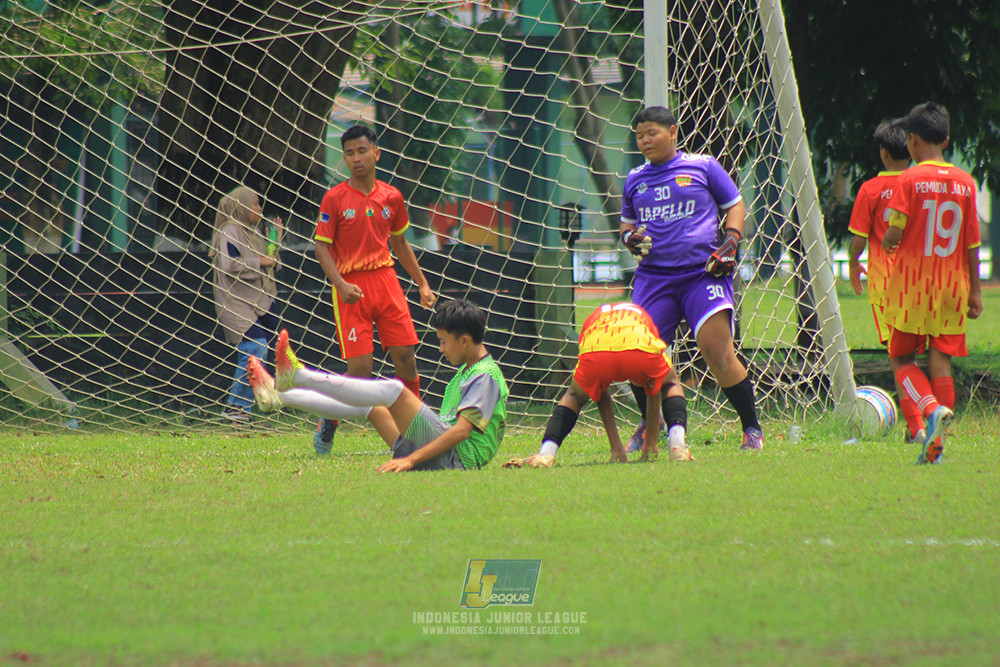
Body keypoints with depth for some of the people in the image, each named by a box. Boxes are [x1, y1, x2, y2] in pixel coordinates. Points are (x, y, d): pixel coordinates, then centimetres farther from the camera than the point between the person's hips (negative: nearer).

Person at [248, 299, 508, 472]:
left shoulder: (486, 377, -11)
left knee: (392, 390, -20)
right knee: (370, 406, 15)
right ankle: (279, 396, 19)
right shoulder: (467, 370, 21)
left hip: (457, 458, -10)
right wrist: (408, 455, 18)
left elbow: (462, 430, -22)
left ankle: (297, 376, -19)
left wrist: (412, 459, -27)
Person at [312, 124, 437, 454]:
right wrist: (340, 284, -19)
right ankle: (326, 427, 13)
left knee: (406, 358, -2)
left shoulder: (391, 197, 9)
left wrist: (422, 284, 19)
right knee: (360, 369, -9)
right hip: (351, 287, -4)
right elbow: (322, 247, -5)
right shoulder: (334, 198, -3)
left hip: (386, 280, 4)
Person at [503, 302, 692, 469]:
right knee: (670, 386, 32)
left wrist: (616, 449, 45)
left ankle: (545, 454, 8)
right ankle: (678, 446, 7)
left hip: (595, 351, 0)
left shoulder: (592, 320, 44)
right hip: (641, 349, 0)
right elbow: (654, 390, 47)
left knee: (574, 397, 31)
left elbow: (600, 393, 43)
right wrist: (651, 443, 53)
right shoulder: (643, 317, 45)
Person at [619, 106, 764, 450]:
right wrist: (629, 237, 3)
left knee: (717, 351, -16)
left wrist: (730, 242, -4)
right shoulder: (635, 179, 16)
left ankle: (752, 429, -4)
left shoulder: (703, 166, 6)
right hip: (654, 276, 4)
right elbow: (627, 223, 26)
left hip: (703, 271, -4)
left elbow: (735, 205, 12)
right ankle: (650, 425, 21)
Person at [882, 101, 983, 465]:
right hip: (953, 285, 3)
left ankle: (931, 408, -20)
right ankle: (936, 443, 2)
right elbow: (972, 242, 6)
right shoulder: (965, 183, 4)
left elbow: (894, 233, -12)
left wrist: (887, 244, 12)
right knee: (941, 360, 6)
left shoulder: (909, 180, -9)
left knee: (901, 359, 7)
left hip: (912, 284, -3)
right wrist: (975, 290, 12)